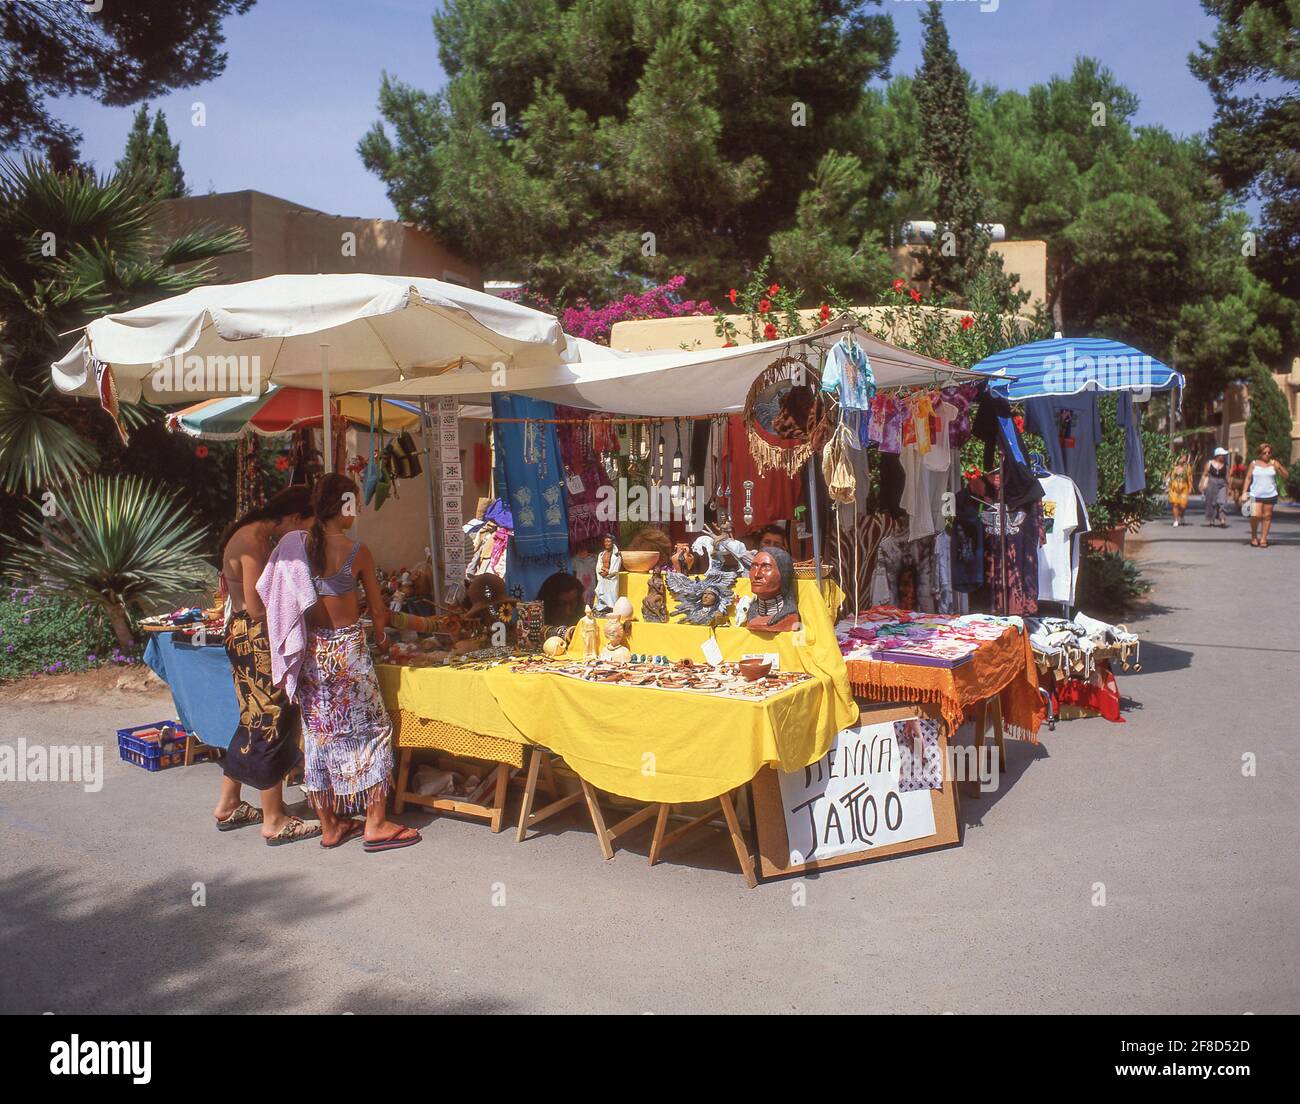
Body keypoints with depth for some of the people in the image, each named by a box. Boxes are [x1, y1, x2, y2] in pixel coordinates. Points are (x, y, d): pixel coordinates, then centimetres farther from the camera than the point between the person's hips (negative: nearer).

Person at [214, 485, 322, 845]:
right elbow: (257, 608, -20)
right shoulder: (254, 542, -19)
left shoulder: (253, 535, 12)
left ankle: (228, 805, 30)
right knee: (272, 724, -2)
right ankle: (274, 821, 7)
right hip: (256, 642, -10)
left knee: (255, 722, 19)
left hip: (246, 639, 10)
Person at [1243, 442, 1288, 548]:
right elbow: (1248, 478, 7)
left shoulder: (1273, 463, 5)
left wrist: (1279, 467, -14)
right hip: (1256, 495, -1)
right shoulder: (1254, 464, 5)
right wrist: (1245, 492, 0)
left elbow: (1285, 476, 2)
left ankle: (1263, 539, 12)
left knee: (1267, 517, 3)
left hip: (1270, 495, 1)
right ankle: (1254, 537, 8)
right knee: (1256, 515, -14)